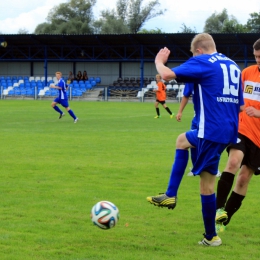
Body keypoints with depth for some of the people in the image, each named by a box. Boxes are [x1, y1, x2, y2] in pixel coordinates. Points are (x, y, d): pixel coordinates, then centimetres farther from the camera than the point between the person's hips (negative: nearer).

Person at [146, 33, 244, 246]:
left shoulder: (202, 62, -6)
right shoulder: (233, 66, 15)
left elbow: (168, 75, -16)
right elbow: (240, 104, 18)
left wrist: (159, 61, 6)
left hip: (212, 130, -9)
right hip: (229, 130, 9)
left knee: (206, 181, -1)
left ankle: (211, 237, 5)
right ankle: (170, 195, 26)